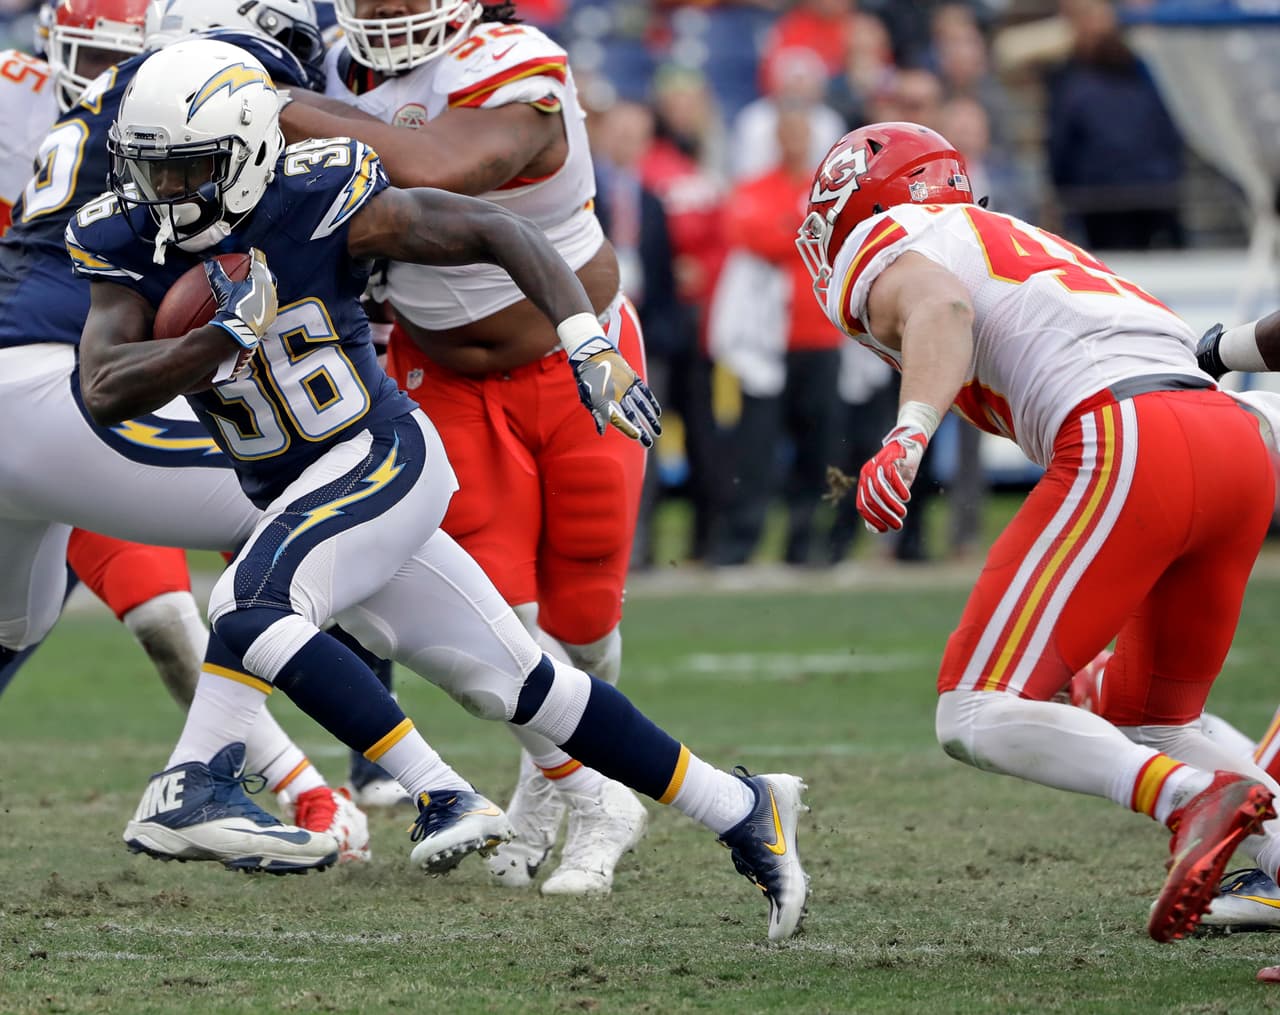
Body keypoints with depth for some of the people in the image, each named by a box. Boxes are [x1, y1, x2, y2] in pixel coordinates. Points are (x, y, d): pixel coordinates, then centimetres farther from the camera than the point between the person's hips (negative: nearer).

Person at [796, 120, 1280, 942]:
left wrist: (910, 432, -29)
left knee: (977, 719, -8)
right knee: (1148, 727, 24)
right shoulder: (1023, 245, 36)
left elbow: (942, 312, -10)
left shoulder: (890, 251, 13)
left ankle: (1197, 797, -29)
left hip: (1126, 449, -8)